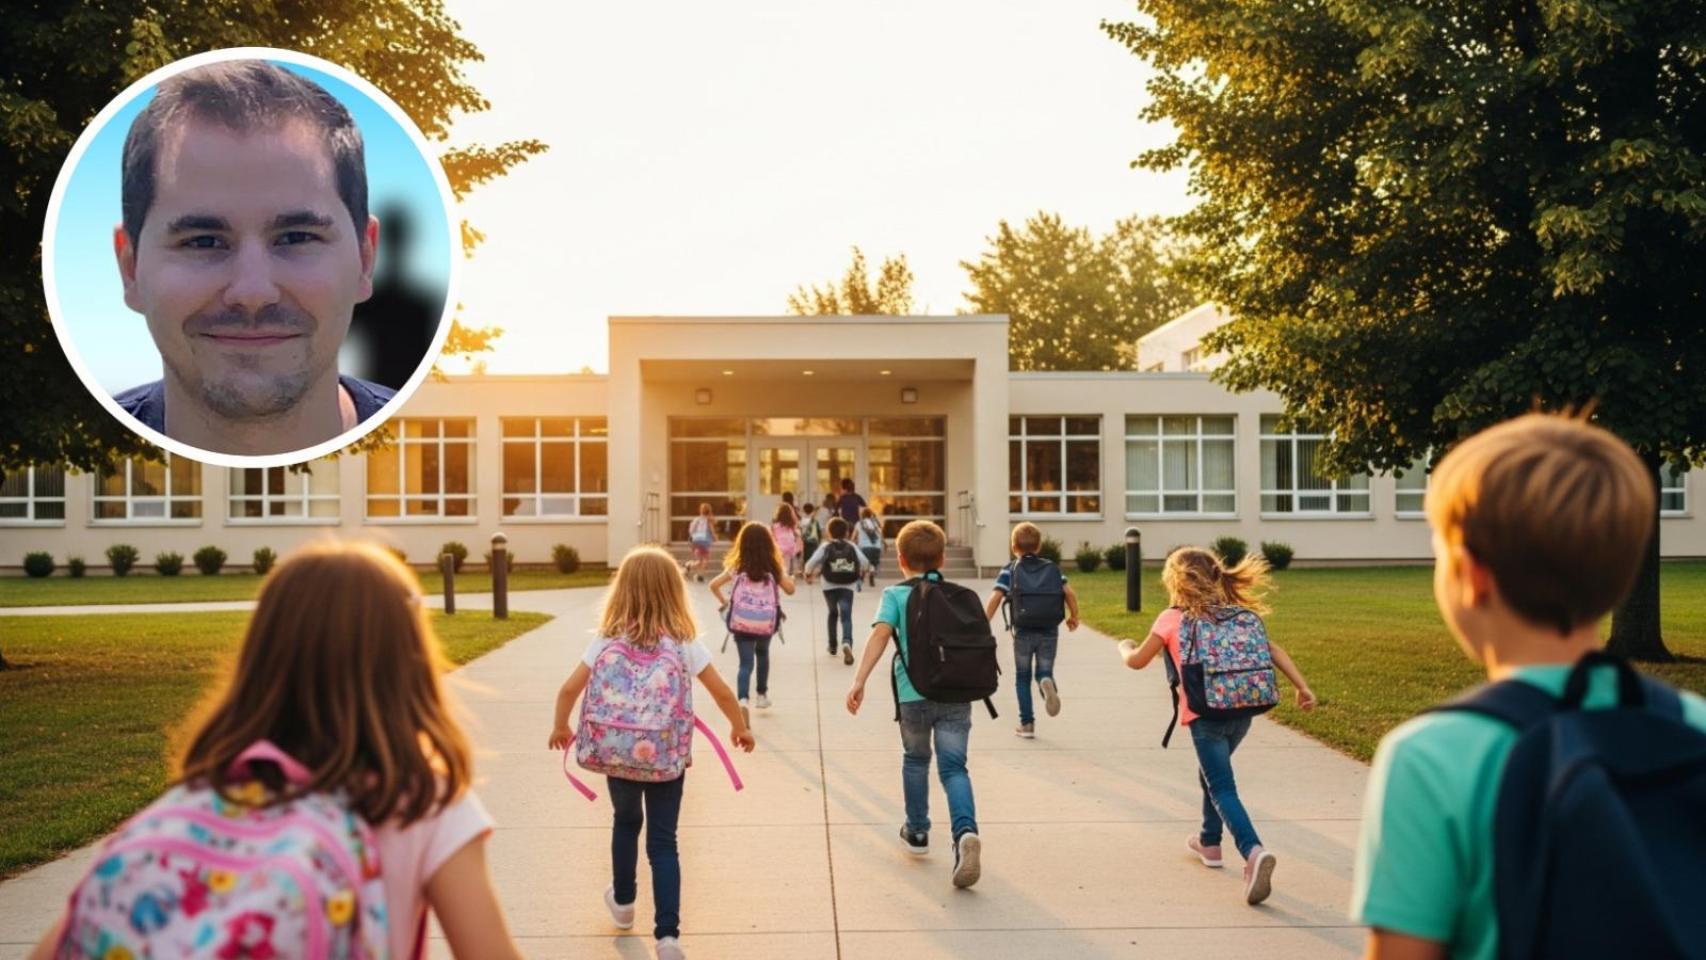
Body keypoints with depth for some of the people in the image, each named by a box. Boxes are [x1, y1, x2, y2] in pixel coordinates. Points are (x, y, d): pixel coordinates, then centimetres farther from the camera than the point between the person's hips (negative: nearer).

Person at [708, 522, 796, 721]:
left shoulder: (737, 567, 1)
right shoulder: (774, 567, 0)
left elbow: (714, 585, 1)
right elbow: (790, 590, 5)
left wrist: (723, 601, 18)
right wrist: (787, 576, 24)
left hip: (741, 621, -1)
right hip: (766, 621, 1)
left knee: (746, 662, -1)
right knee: (763, 654, 29)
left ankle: (743, 700, -24)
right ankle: (762, 694, 37)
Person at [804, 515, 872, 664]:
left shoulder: (826, 547, -2)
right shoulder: (852, 547, 3)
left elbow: (813, 562, -14)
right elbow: (865, 563, 0)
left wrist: (808, 574, 4)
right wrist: (861, 572, 22)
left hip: (830, 586, 1)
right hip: (847, 587, -1)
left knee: (833, 613, 23)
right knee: (846, 617, -8)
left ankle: (832, 645, 30)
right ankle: (847, 642, -35)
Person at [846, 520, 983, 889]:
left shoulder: (895, 595, 2)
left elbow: (880, 635, -13)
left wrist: (859, 681, -17)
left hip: (914, 694, -1)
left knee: (915, 760, 23)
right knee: (953, 767, 2)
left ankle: (917, 832, 35)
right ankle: (965, 831, -24)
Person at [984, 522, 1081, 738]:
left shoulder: (1009, 571, 2)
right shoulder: (1052, 568, 8)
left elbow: (994, 599, -9)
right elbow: (1070, 594, -2)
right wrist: (1074, 617, 13)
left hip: (1023, 632, -1)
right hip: (1050, 632, 1)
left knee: (1023, 678, 14)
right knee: (1044, 672, 13)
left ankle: (1027, 724, 14)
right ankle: (1047, 683, -23)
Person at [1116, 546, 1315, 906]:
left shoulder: (1172, 619, 0)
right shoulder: (1236, 613, 12)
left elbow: (1137, 661, 8)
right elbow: (1273, 649, 4)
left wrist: (1124, 646, 29)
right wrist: (1303, 686, 4)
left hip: (1204, 714, -6)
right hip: (1241, 711, 6)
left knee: (1223, 789, -7)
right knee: (1211, 773, 28)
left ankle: (1254, 851, -31)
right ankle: (1210, 842, 41)